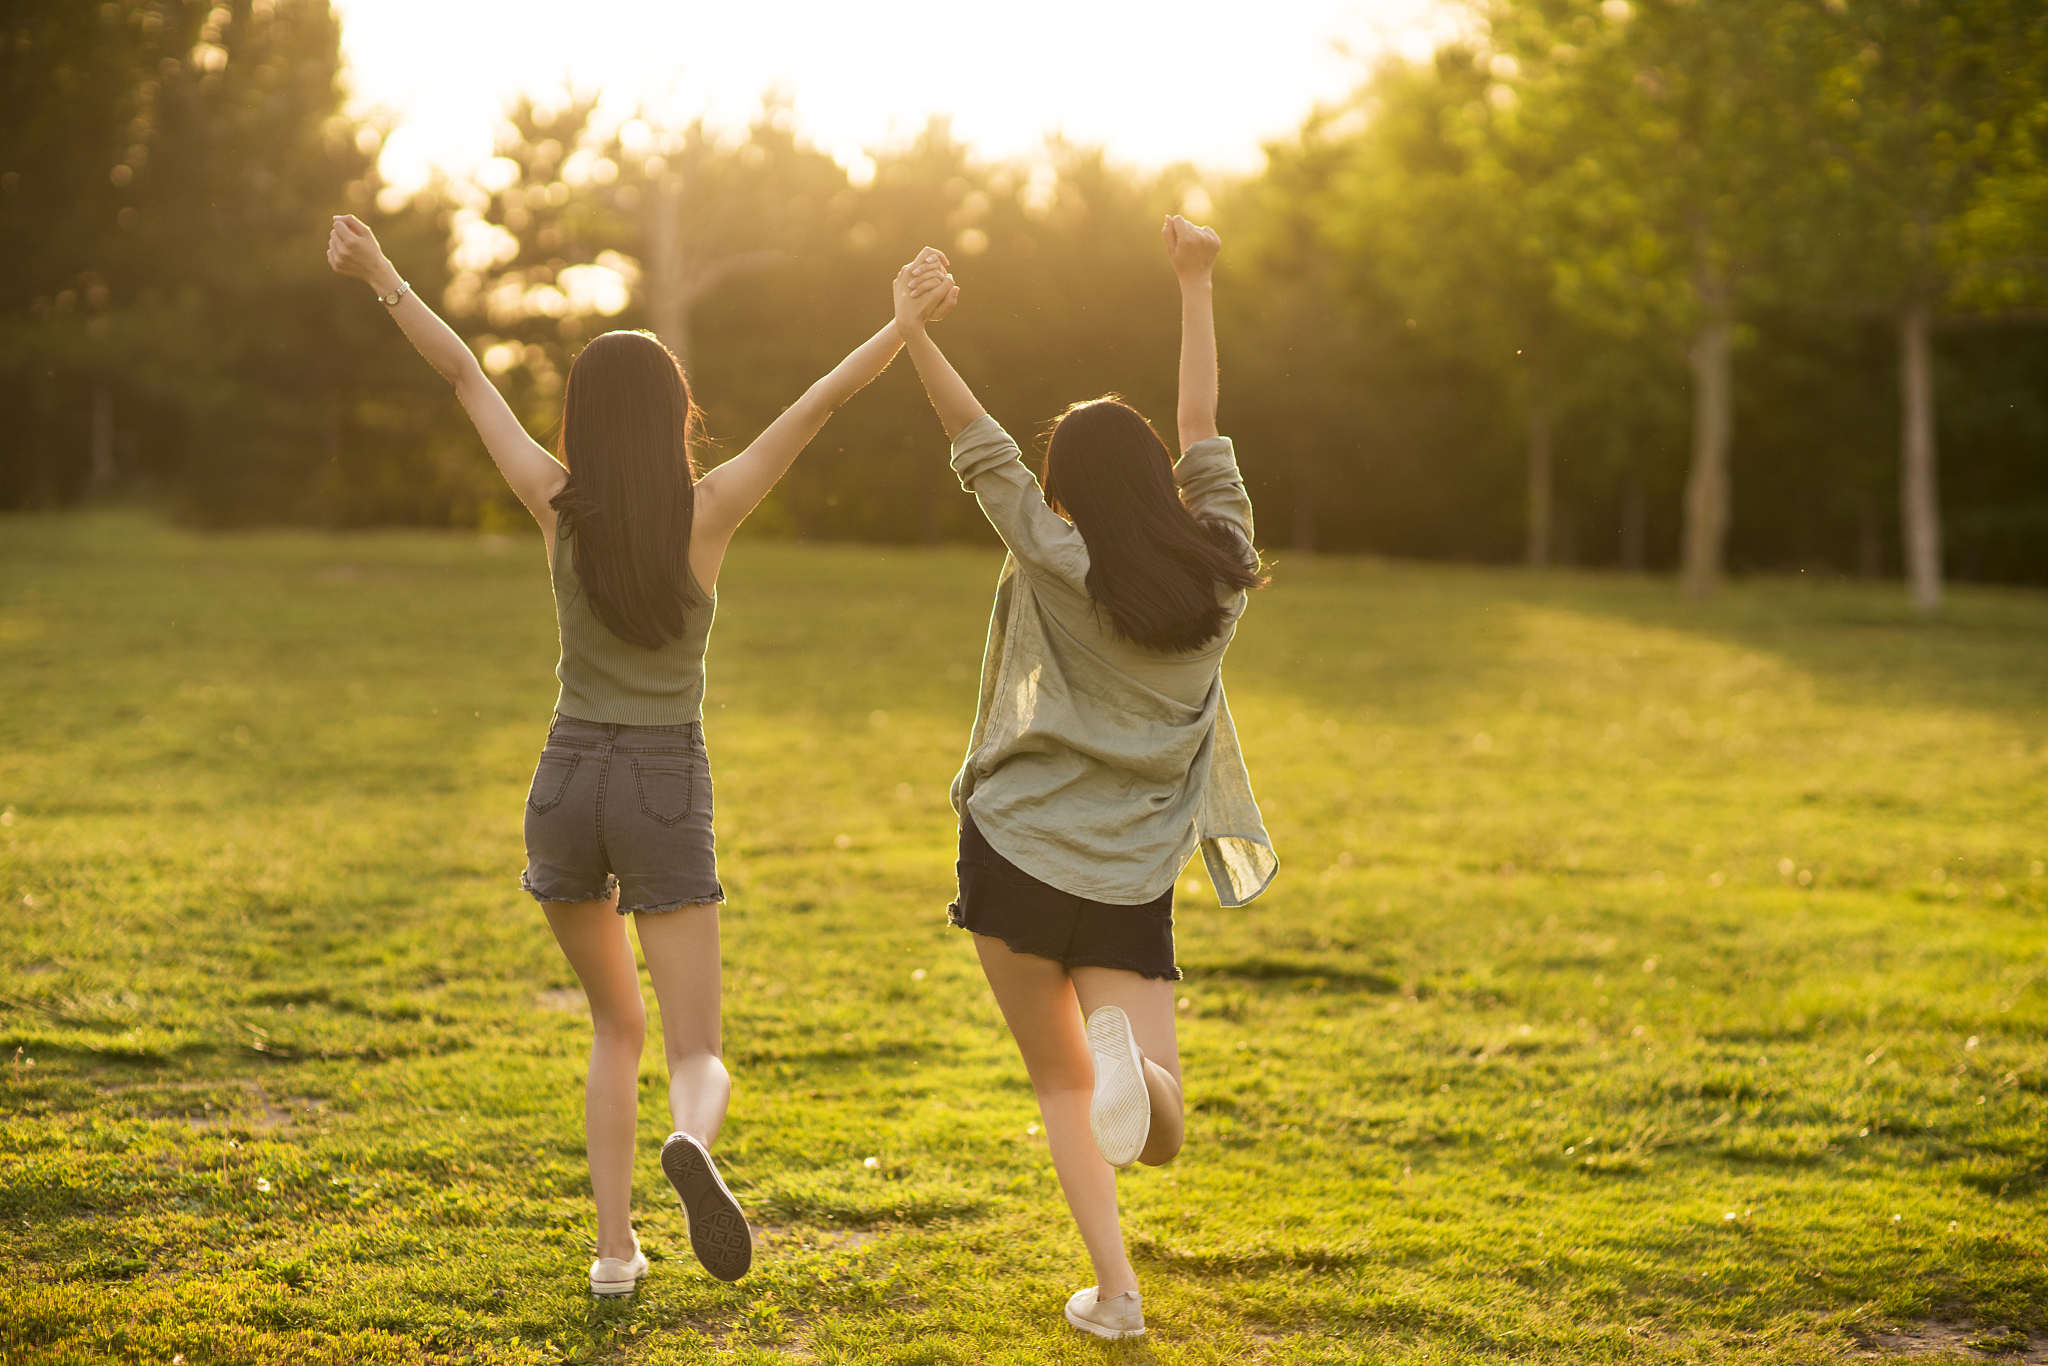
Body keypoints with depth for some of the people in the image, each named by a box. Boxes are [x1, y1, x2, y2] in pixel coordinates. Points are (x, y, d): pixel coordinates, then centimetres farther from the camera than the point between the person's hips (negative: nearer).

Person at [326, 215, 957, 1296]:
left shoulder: (559, 507, -6)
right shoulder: (706, 512, -10)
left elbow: (465, 375, 3)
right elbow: (816, 405, -16)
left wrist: (384, 282, 10)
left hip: (567, 785, 3)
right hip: (666, 794, -2)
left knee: (617, 1024, 21)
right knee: (697, 1058, -1)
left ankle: (614, 1247, 12)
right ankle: (691, 1143, -38)